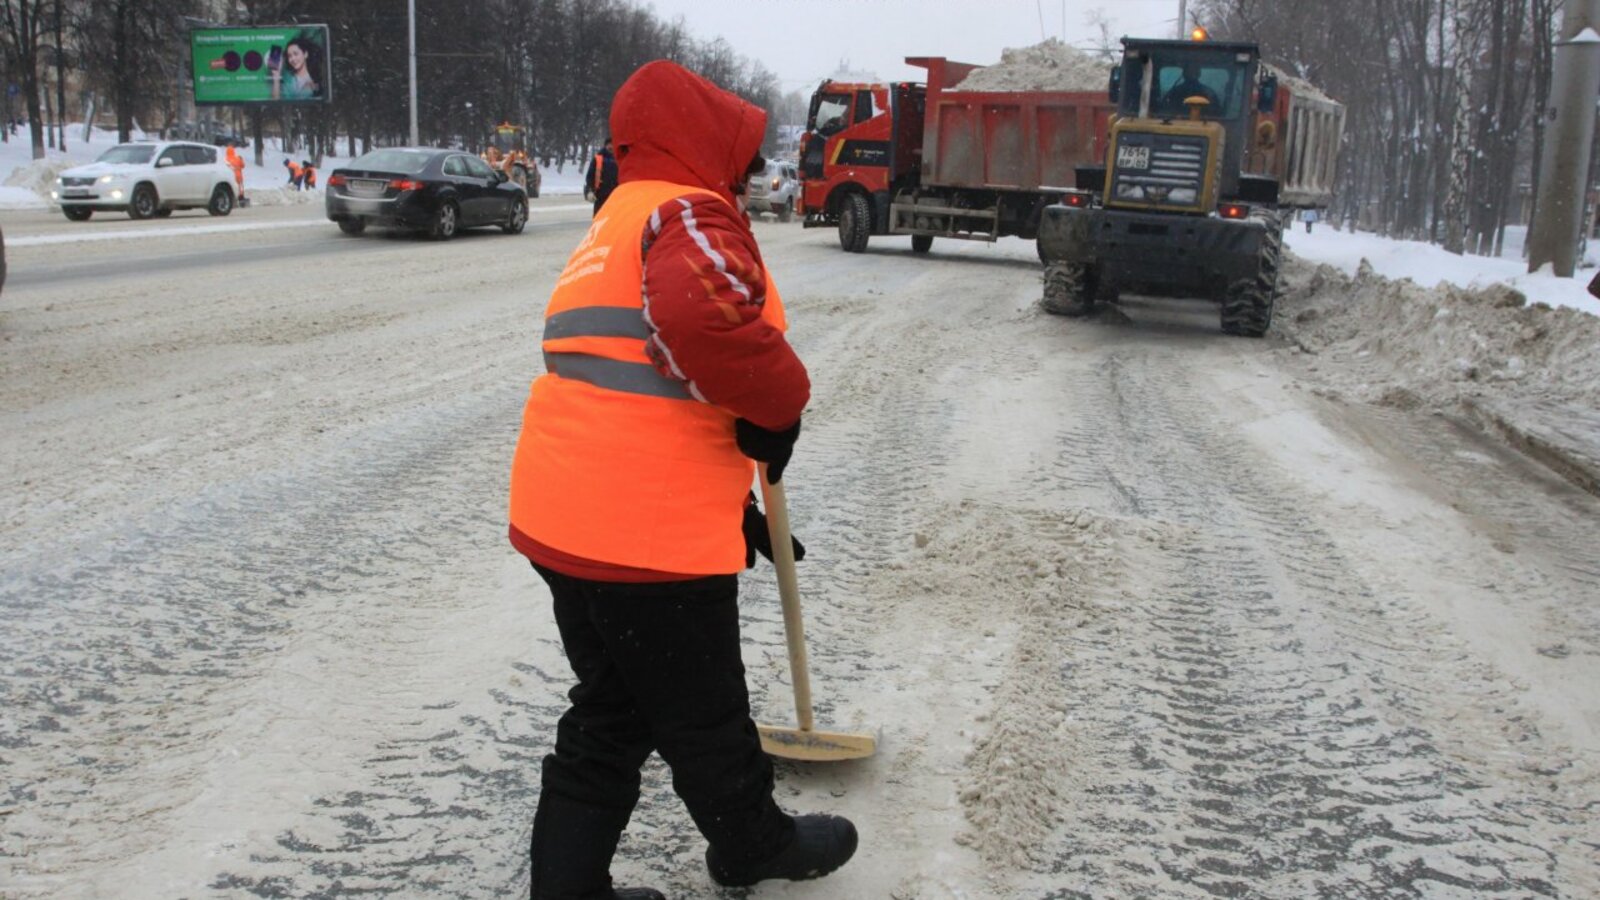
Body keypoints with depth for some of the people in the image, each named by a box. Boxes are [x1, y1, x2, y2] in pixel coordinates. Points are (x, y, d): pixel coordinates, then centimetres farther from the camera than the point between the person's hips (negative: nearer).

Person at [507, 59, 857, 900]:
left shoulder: (614, 229, 25)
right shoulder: (689, 213, -7)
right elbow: (703, 314, -33)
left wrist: (737, 513, 28)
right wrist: (780, 403, -14)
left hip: (564, 521, 9)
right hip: (647, 534, -9)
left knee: (609, 715, 21)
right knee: (703, 716, 14)